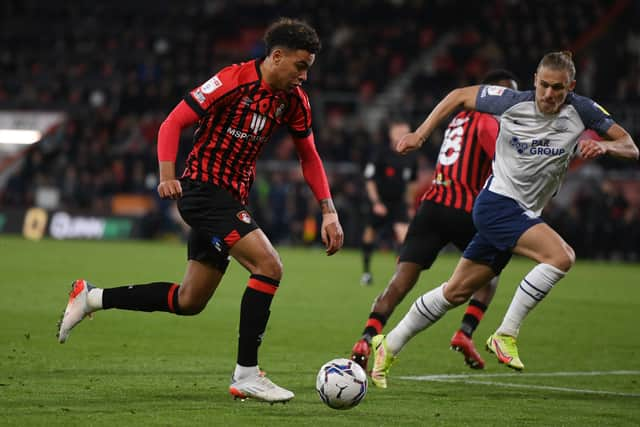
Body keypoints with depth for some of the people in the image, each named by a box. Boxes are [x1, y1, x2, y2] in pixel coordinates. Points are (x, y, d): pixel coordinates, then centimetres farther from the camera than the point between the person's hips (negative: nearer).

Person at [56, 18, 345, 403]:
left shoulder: (294, 100, 5)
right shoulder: (232, 81, -16)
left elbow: (309, 157, 15)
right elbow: (173, 123, -13)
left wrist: (329, 212, 6)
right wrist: (168, 176, -27)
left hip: (232, 198, 8)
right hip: (204, 189, -8)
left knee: (189, 302, 12)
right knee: (269, 266, -22)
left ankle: (91, 298, 25)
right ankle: (246, 375, -16)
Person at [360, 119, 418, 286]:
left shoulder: (410, 159, 1)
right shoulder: (381, 155, -12)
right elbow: (369, 180, -9)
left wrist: (410, 203, 18)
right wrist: (376, 202, -15)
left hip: (399, 202, 2)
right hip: (379, 202, -2)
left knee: (404, 234, -17)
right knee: (370, 234, 8)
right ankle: (366, 271, 27)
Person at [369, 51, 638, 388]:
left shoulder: (581, 111, -4)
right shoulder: (513, 102, -11)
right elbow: (460, 95, 4)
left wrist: (604, 146, -23)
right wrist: (420, 134, 0)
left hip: (523, 214, 5)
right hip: (497, 203, -5)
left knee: (457, 291, 12)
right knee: (561, 256, -26)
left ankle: (388, 347, 25)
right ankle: (505, 335, -16)